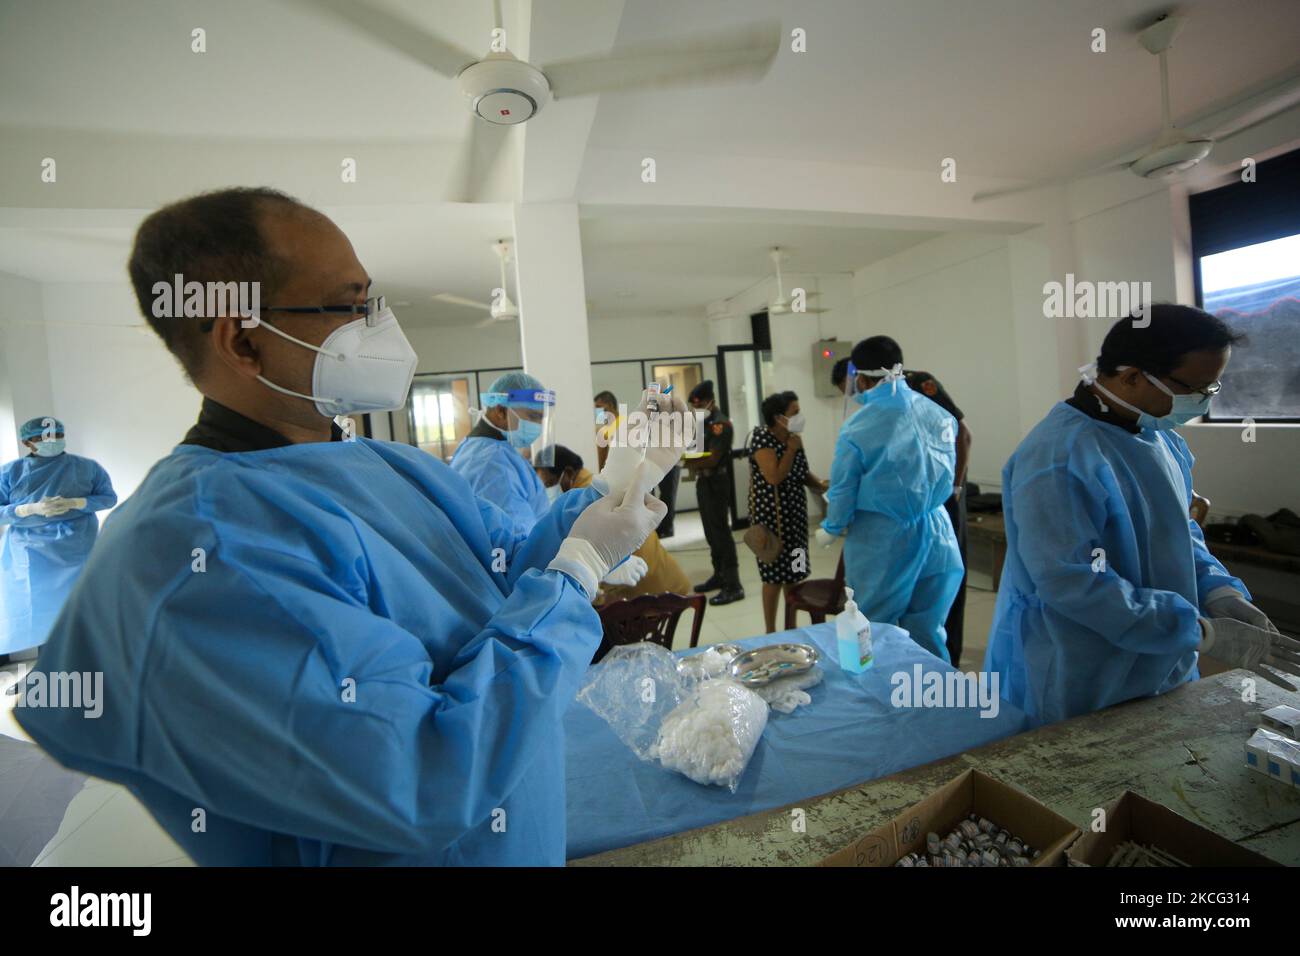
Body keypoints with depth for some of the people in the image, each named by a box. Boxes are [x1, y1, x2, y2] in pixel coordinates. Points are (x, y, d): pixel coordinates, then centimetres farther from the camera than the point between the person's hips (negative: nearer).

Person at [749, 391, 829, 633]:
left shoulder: (793, 437, 7)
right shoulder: (762, 437, -16)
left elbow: (802, 473, 13)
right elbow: (774, 477, -26)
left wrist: (822, 485, -5)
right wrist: (791, 449, -17)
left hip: (795, 512, 8)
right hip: (772, 514, -7)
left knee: (793, 572, 13)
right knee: (774, 573, -2)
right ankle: (771, 633, 11)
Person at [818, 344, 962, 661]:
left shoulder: (857, 428, -15)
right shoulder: (940, 414, -1)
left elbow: (844, 492, -6)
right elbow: (949, 474, 11)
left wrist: (830, 530, 12)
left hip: (881, 539, -4)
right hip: (936, 532, 5)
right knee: (928, 634, 15)